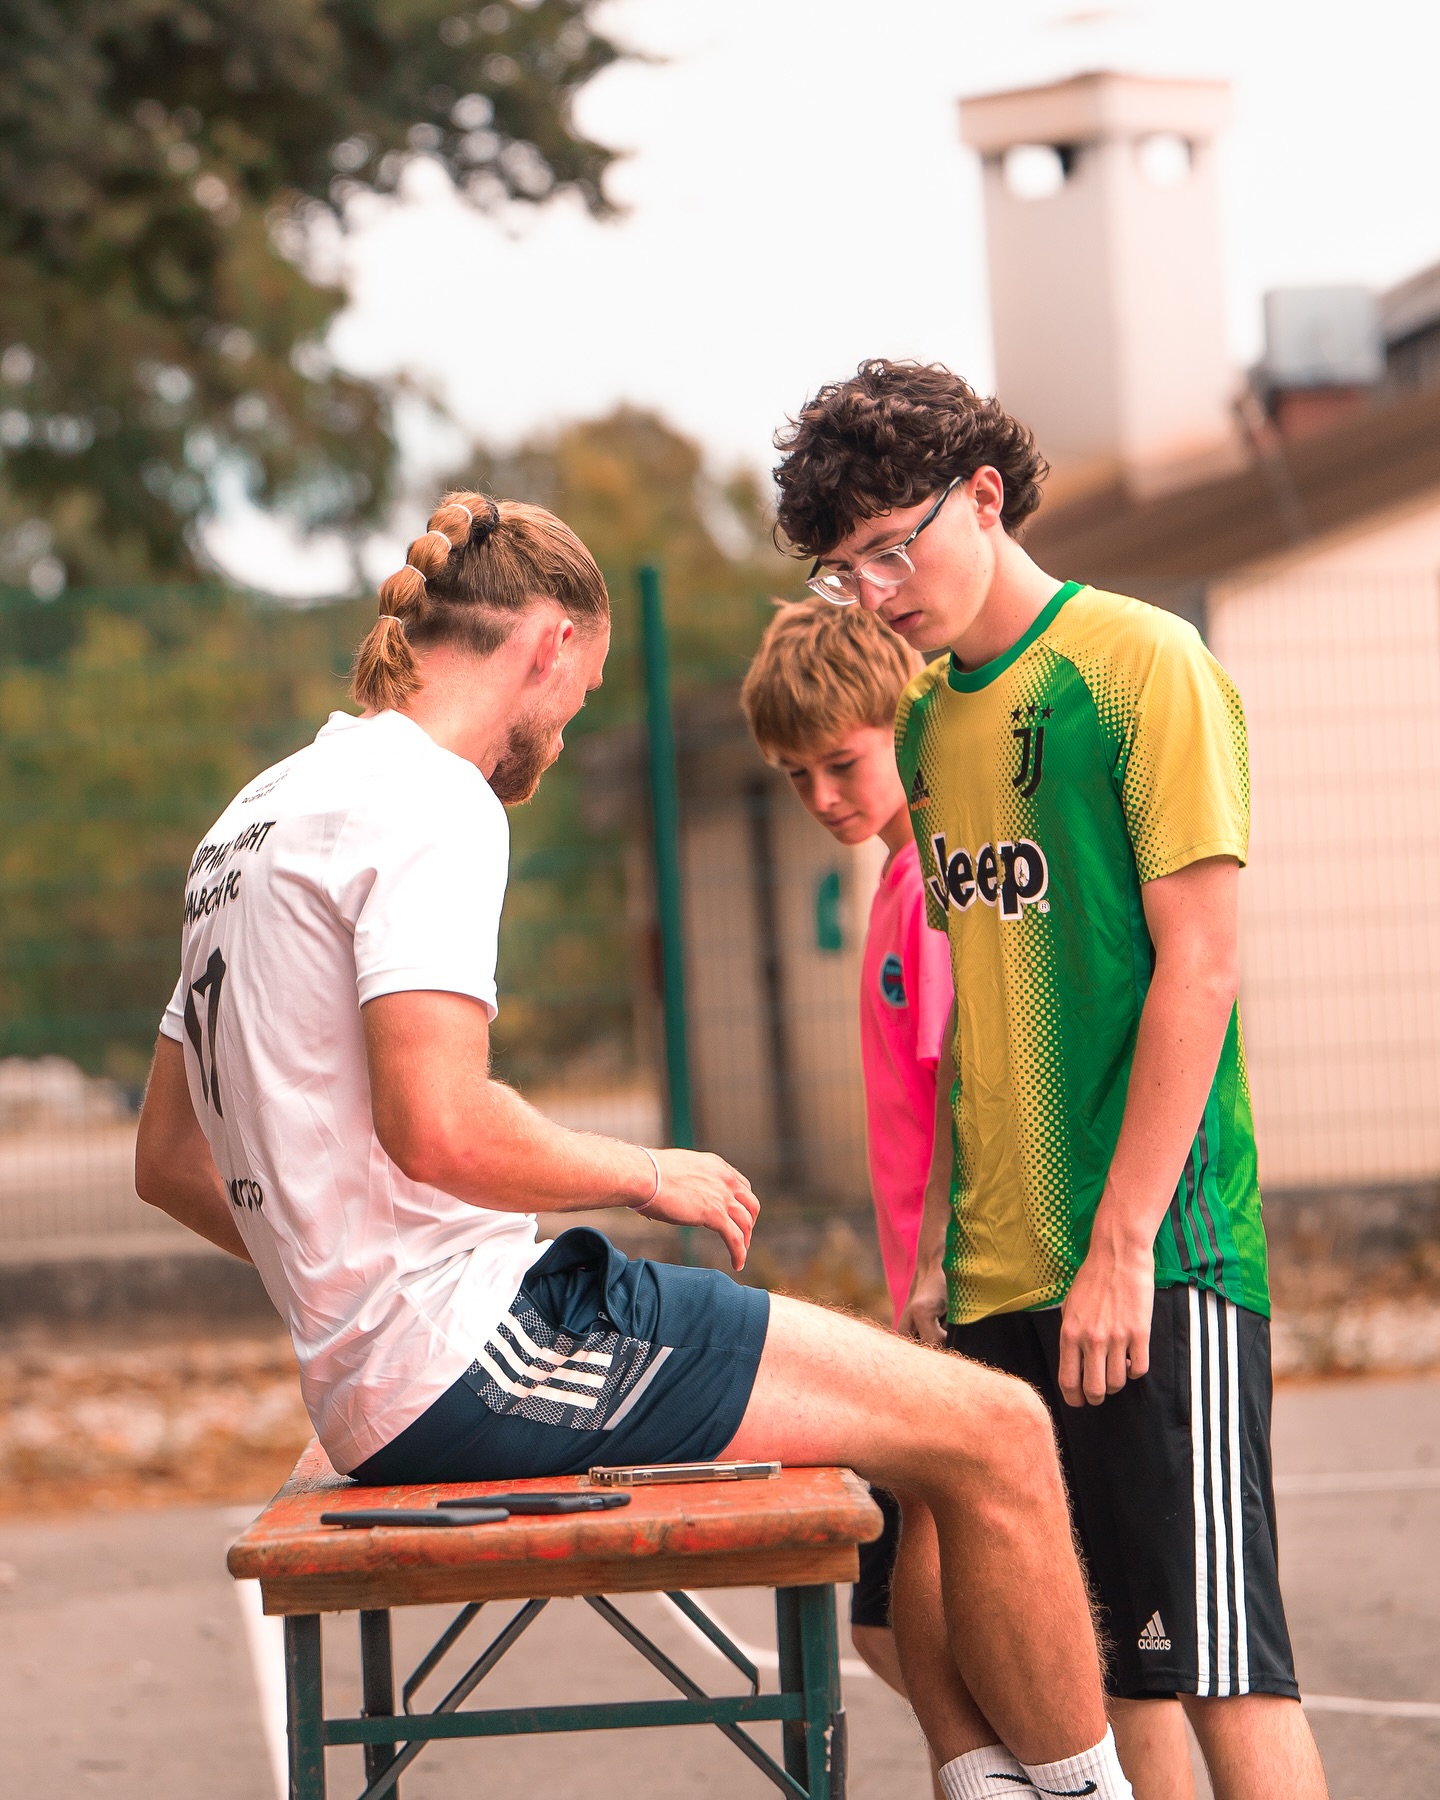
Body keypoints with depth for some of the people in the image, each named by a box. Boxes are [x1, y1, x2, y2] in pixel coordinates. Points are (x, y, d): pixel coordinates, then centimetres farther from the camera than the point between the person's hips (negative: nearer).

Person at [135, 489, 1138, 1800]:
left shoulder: (261, 813, 18)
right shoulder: (430, 801, -12)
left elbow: (170, 1162, 21)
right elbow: (438, 1128, -25)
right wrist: (648, 1176, -8)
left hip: (377, 1391, 11)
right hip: (479, 1358, -11)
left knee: (903, 1444, 21)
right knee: (996, 1431, -6)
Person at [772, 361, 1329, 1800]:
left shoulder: (1140, 666, -6)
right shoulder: (927, 714, 15)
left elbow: (1197, 966, -10)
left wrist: (1123, 1245, -15)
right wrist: (942, 1236, 11)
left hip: (1158, 1256, -7)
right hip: (1002, 1275, 7)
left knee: (1219, 1663, -8)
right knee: (1097, 1663, 5)